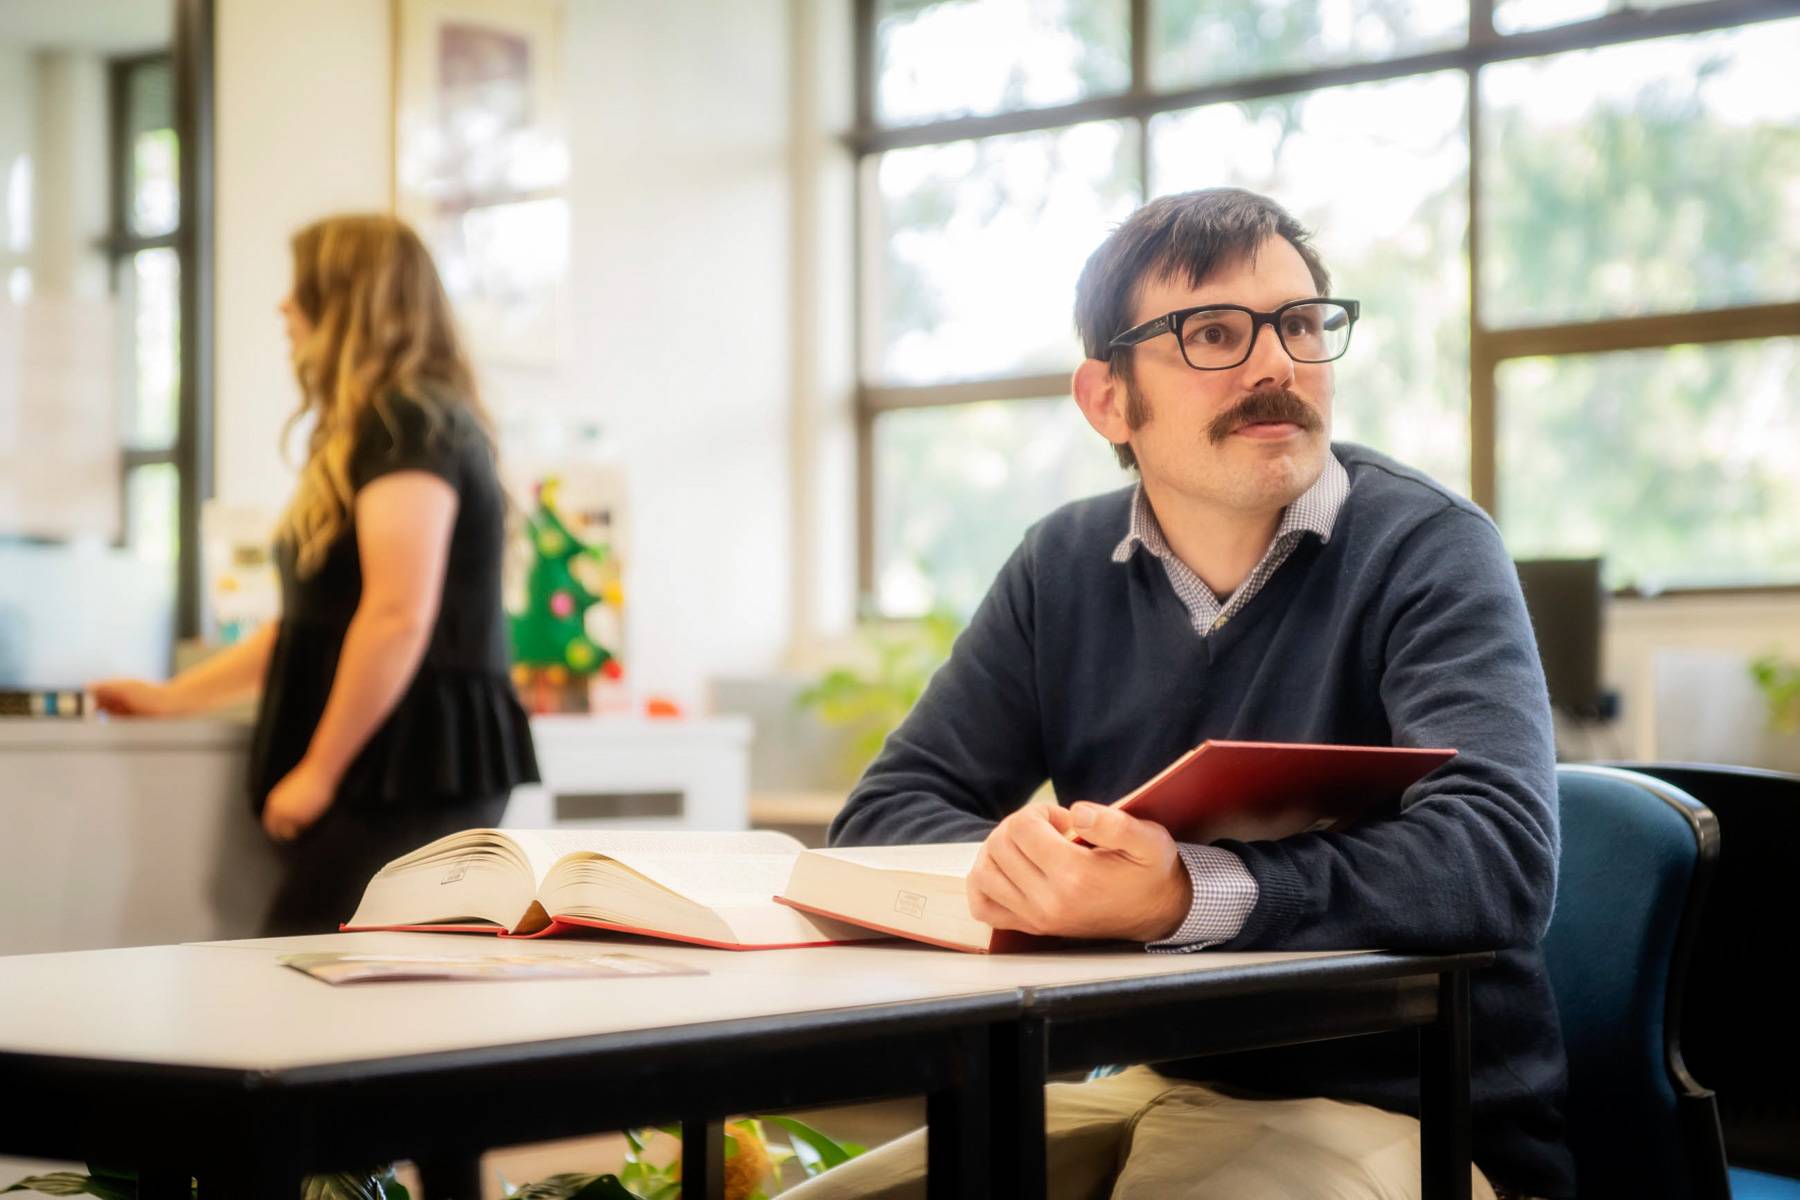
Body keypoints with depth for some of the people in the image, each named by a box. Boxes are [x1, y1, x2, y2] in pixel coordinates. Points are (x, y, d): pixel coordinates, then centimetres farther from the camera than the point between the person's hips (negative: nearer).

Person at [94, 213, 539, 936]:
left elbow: (398, 617, -20)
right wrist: (173, 698, 28)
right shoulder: (374, 429, 23)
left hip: (413, 778, -10)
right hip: (415, 772, 10)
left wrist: (318, 770, -14)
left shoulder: (407, 423, -10)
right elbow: (316, 618, 28)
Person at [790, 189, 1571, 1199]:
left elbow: (1501, 854, -26)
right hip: (1164, 1088, 5)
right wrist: (1014, 858, -23)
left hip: (1404, 1115, -5)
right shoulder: (1066, 566, 6)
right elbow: (885, 814, 1)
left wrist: (1182, 897, -40)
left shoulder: (1426, 548, -11)